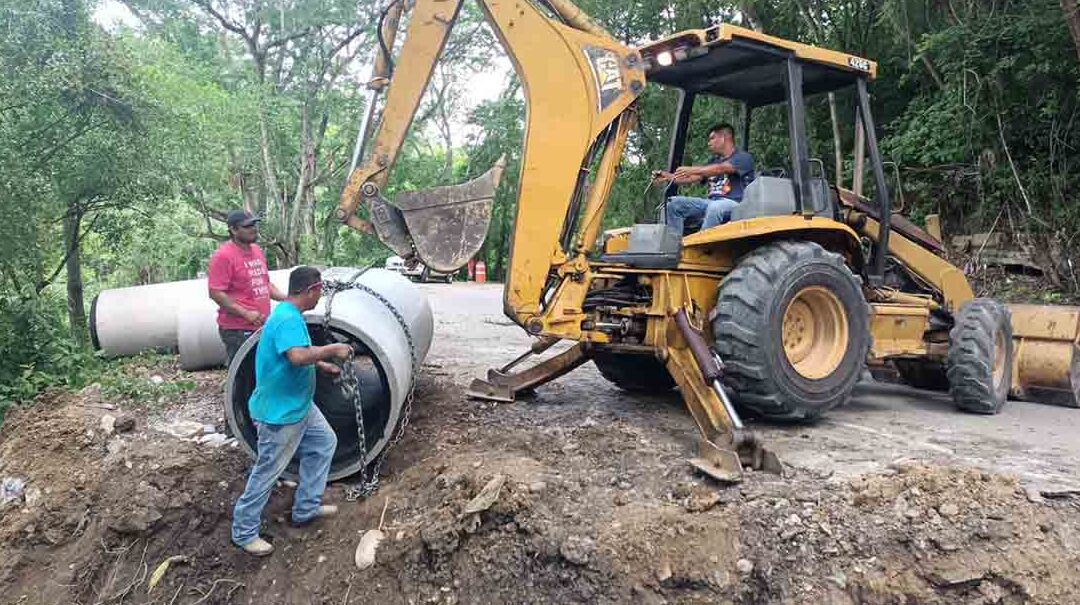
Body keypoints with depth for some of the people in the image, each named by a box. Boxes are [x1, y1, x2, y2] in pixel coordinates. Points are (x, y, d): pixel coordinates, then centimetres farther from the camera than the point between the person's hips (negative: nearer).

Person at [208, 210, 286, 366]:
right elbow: (216, 293, -16)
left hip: (263, 327, 8)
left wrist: (285, 299, 9)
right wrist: (246, 313, -21)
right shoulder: (223, 255, -11)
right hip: (238, 331, -8)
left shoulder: (257, 250, 14)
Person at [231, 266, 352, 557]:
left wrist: (322, 364, 20)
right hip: (280, 412, -11)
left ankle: (307, 508, 28)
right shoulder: (288, 319, -26)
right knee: (267, 471, 1)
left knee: (325, 442, 19)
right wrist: (331, 349, -27)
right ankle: (244, 532, 17)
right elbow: (297, 356, -40)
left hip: (299, 405, 11)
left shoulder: (290, 314, 7)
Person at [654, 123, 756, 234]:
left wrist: (693, 170, -28)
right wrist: (668, 177, 3)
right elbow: (692, 178, 18)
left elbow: (721, 169, -16)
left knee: (715, 207, -40)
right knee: (674, 202, -9)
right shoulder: (713, 161, 28)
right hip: (710, 202, 7)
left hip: (733, 203, -7)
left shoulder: (744, 157, 3)